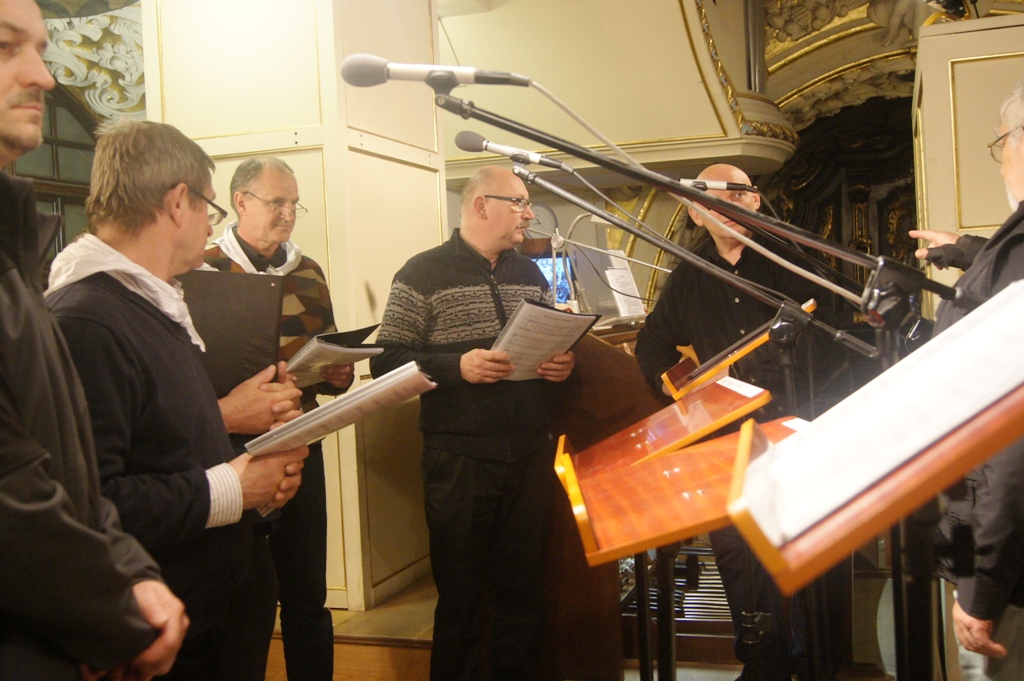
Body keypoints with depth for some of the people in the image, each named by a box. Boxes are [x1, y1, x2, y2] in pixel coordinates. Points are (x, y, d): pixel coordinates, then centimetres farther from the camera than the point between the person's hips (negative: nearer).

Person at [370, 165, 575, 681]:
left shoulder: (531, 275, 15)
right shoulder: (425, 274, -4)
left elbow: (556, 343, 23)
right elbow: (387, 361, -8)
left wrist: (563, 364, 1)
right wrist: (457, 366, -21)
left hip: (531, 456, 5)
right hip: (460, 459, -5)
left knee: (524, 587, 13)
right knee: (461, 594, 6)